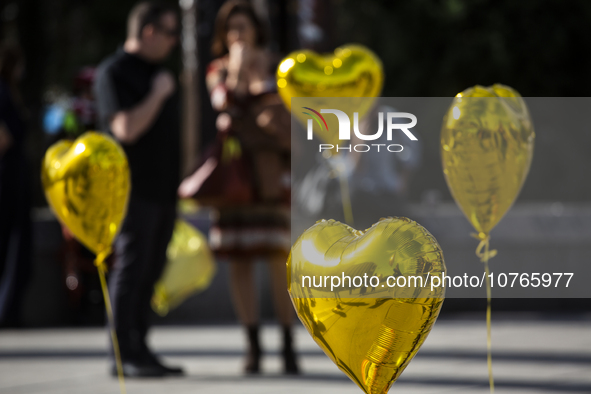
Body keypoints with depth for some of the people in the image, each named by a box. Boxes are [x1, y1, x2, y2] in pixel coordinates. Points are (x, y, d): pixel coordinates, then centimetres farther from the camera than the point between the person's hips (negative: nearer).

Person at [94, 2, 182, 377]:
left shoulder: (158, 72, 19)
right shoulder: (114, 73, -8)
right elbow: (127, 129, -20)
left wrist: (177, 183, 21)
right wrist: (157, 95, -12)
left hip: (163, 190, 8)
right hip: (135, 188, -8)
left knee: (149, 273, 8)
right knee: (131, 269, -8)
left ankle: (140, 350, 11)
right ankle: (123, 355, -6)